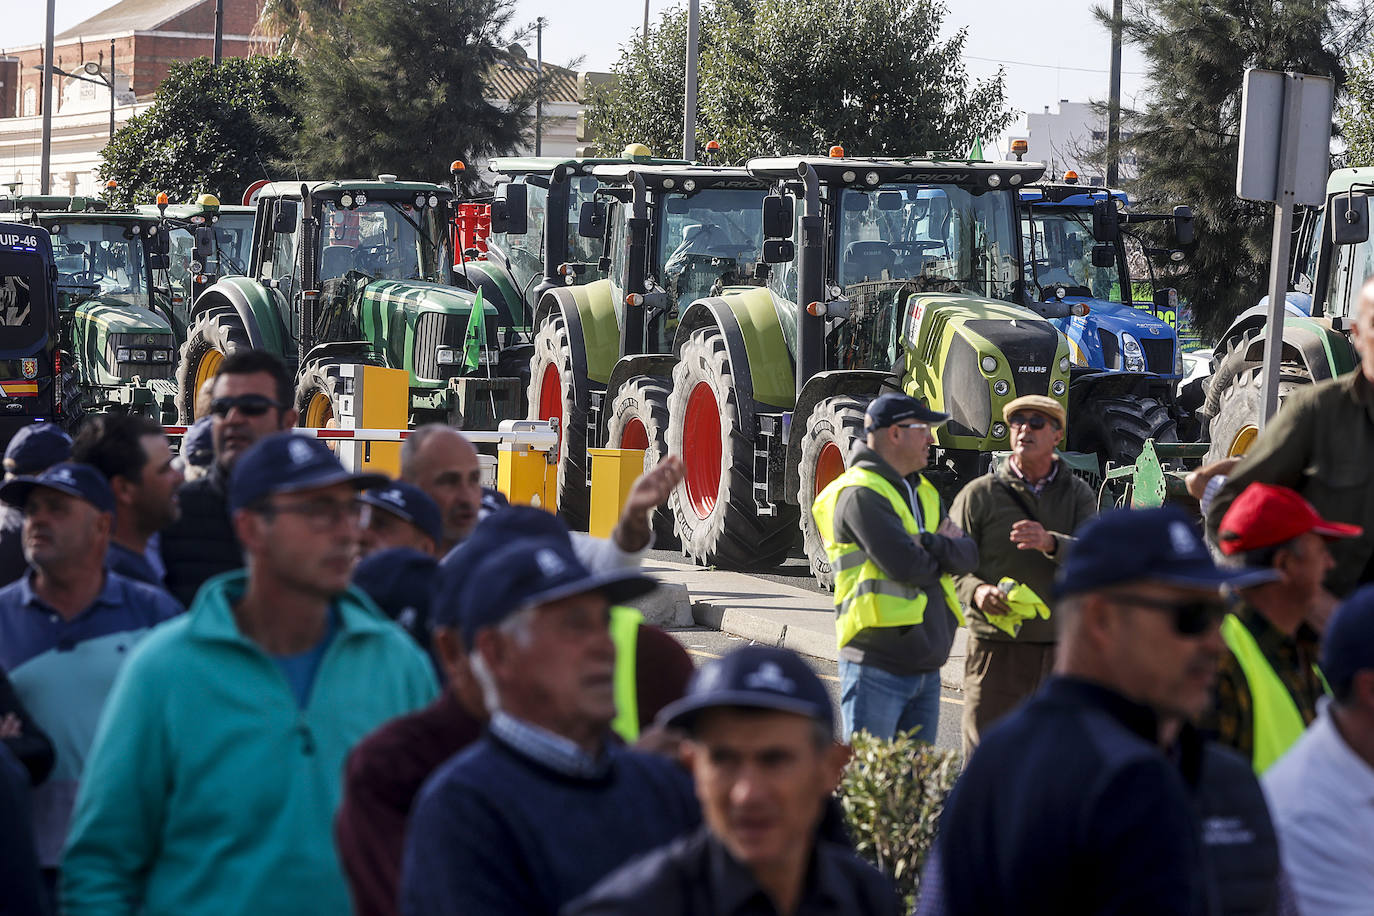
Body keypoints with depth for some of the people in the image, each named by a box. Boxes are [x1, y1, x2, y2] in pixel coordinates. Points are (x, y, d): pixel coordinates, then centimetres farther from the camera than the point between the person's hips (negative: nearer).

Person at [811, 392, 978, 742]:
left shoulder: (922, 492, 18)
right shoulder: (860, 494, -12)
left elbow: (968, 555, 7)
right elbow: (907, 566, -20)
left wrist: (930, 543, -13)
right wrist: (943, 552, 1)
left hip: (925, 670, 9)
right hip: (878, 670, -9)